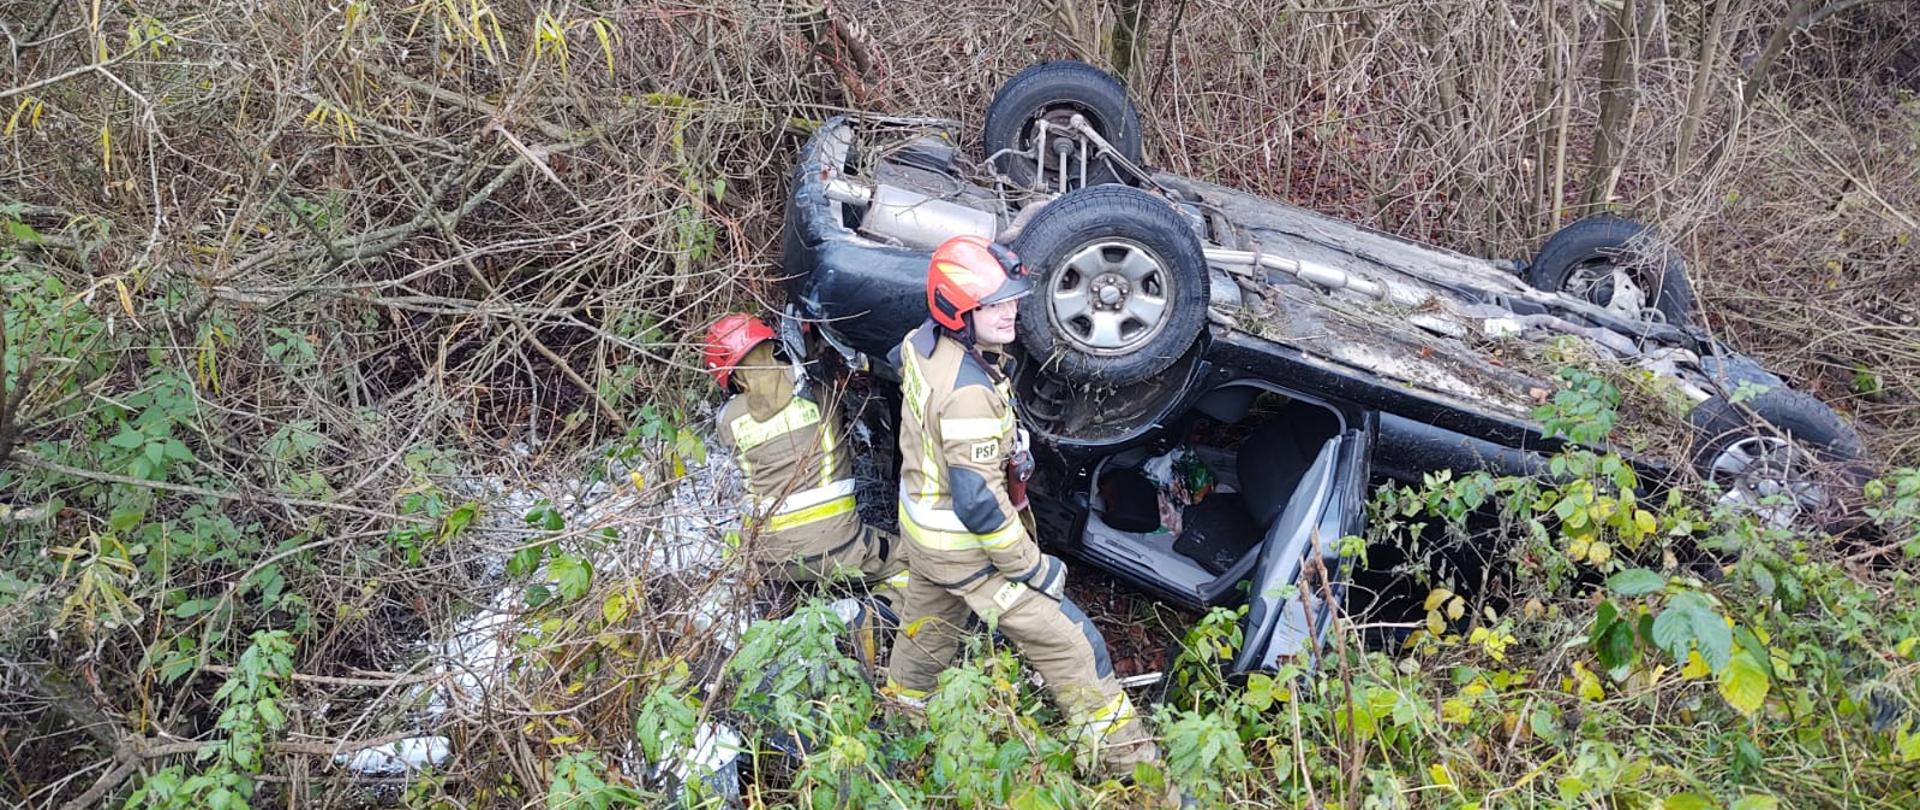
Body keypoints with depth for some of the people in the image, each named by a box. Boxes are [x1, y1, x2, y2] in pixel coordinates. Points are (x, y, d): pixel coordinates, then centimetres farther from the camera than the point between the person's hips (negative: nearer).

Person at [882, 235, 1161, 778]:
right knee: (1070, 644, 0)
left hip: (922, 521, 9)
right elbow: (978, 502, -31)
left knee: (928, 628, 32)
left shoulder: (924, 341, -7)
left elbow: (901, 361, 20)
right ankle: (1121, 758, 10)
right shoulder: (969, 392, -34)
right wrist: (1031, 567, -19)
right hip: (966, 547, -9)